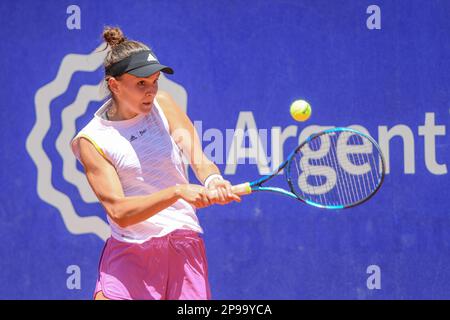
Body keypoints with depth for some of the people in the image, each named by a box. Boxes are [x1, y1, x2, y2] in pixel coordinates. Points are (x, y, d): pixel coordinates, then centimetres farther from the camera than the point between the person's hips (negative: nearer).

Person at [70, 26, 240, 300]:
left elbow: (199, 159, -4)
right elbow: (118, 211, -16)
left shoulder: (162, 103, 4)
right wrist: (178, 191, -28)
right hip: (129, 253, -2)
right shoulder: (91, 141, -7)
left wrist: (213, 180, -28)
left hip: (185, 244, 2)